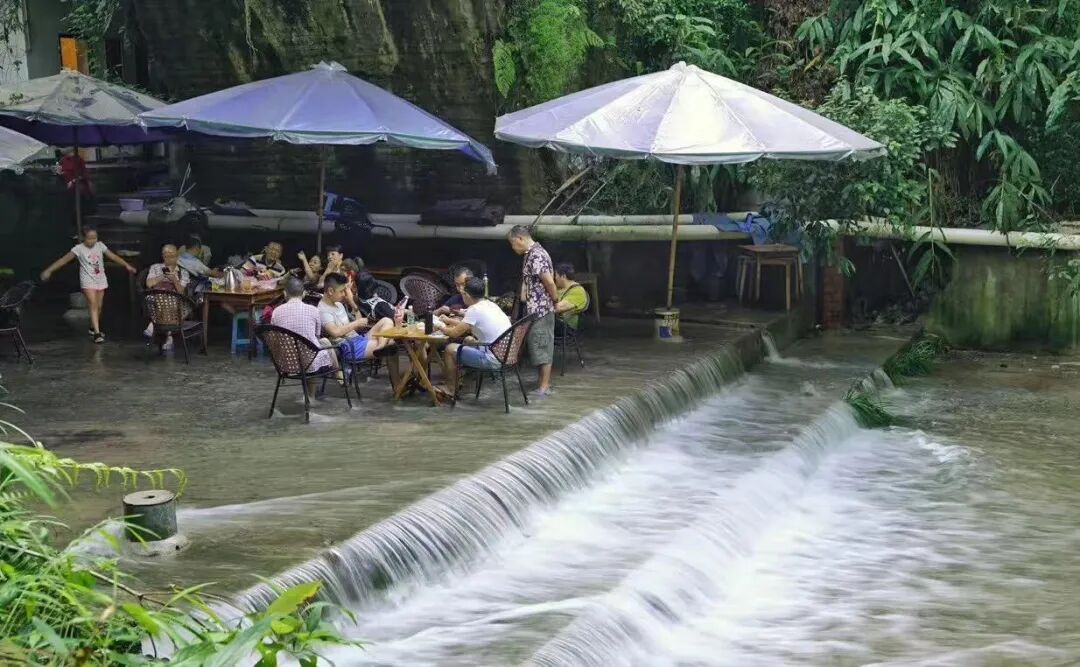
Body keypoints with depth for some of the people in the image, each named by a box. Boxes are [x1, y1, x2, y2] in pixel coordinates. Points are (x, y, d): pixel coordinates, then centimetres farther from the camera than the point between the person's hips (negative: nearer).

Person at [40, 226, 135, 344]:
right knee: (93, 305, -14)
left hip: (101, 280, 4)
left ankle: (93, 328, 29)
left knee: (99, 306, 9)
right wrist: (49, 270, -18)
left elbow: (113, 256, 4)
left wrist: (127, 265, -1)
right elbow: (64, 260, -13)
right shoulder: (79, 249, -10)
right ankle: (96, 333, -17)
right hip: (88, 281, -4)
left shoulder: (100, 246, 1)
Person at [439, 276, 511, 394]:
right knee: (468, 339, 28)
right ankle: (458, 380, 35)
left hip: (494, 361, -9)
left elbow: (454, 333, -9)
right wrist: (449, 320, 34)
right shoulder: (491, 305, 10)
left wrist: (441, 327, 11)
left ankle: (450, 388, 18)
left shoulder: (474, 310, -16)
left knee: (450, 349, 2)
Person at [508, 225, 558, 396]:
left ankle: (544, 387, -2)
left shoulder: (536, 255, -19)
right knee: (541, 347, 14)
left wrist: (555, 299, -11)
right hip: (534, 310, 10)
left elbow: (549, 281, -23)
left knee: (542, 348, -6)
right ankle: (545, 382, 20)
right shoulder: (531, 254, 14)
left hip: (540, 310, -10)